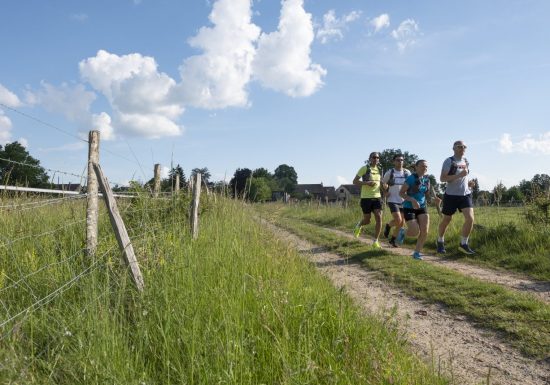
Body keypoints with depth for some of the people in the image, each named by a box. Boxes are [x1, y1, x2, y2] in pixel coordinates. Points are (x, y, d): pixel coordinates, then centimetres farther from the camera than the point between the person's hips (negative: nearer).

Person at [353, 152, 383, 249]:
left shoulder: (379, 169, 10)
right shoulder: (364, 168, -6)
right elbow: (355, 181, -7)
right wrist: (367, 183, -21)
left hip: (377, 197, 4)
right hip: (366, 197, -4)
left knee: (379, 218, -11)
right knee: (367, 220, 5)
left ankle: (375, 241, -2)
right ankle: (359, 225, 42)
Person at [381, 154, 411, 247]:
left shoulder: (407, 172, 3)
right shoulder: (389, 172, -2)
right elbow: (383, 183, 12)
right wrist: (386, 192, -3)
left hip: (403, 201, 4)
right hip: (393, 200, -4)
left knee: (402, 223, 5)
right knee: (398, 220, -18)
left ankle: (393, 239, 24)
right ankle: (388, 226, 15)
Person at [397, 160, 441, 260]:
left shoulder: (426, 179, 3)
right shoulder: (411, 178, -15)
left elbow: (427, 194, 14)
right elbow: (401, 193, -12)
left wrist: (435, 198, -7)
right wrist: (412, 200, -26)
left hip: (422, 207, 5)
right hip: (409, 208, -5)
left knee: (425, 231, -8)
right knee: (415, 232, -11)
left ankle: (417, 252, 10)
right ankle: (402, 232, 25)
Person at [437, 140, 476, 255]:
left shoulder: (466, 161, 11)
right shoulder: (449, 161, -9)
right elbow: (442, 178, -17)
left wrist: (469, 182, 5)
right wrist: (459, 175, -25)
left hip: (465, 194, 5)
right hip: (451, 195, -5)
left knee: (470, 218, -13)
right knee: (446, 220, 8)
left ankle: (463, 244, 1)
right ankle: (440, 242, 31)